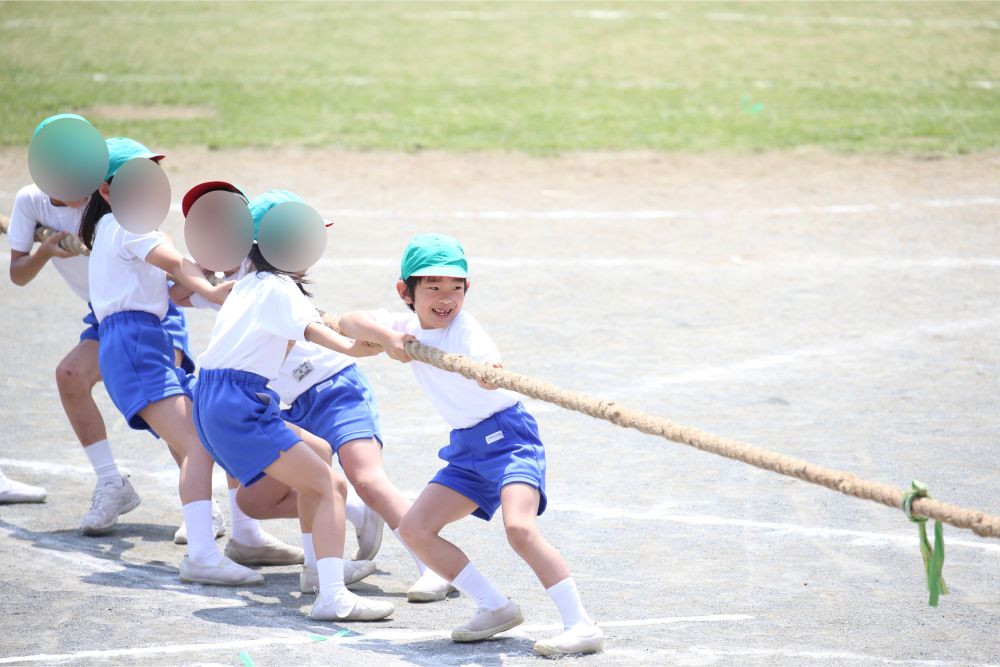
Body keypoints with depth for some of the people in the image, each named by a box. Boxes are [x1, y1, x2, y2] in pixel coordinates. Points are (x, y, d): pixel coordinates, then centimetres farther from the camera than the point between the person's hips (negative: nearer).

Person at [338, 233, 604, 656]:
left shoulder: (464, 329, -20)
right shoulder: (407, 328, 2)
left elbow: (491, 375, -38)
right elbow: (349, 321, -3)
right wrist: (385, 337, -21)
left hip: (507, 435, -8)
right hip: (466, 448, 8)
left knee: (519, 526, -29)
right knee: (415, 530, 0)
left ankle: (581, 627, -27)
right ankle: (496, 608, 8)